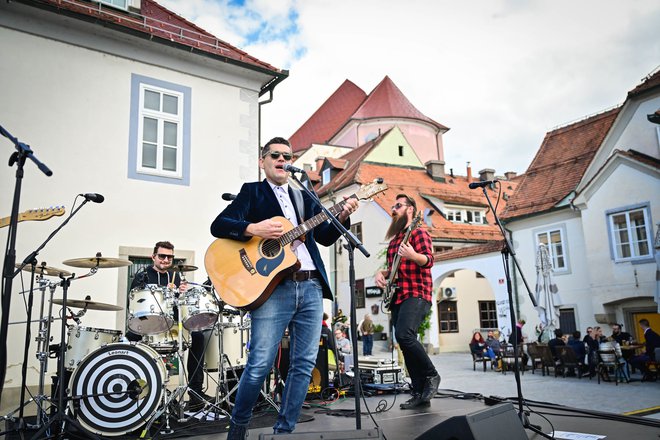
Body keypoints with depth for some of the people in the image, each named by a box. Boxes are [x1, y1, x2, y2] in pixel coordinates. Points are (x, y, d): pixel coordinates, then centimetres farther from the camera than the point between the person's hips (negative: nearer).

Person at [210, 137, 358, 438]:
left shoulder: (305, 197, 22)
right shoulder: (252, 191, 10)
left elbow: (325, 237, 16)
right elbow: (218, 225, -3)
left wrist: (342, 217, -2)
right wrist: (254, 229, -19)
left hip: (311, 287, 5)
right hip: (272, 286, -5)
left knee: (305, 363, 4)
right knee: (260, 365, -7)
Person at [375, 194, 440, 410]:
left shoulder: (418, 232, -1)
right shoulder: (393, 240, 22)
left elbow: (429, 260, -14)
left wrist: (413, 255, -33)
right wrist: (381, 273, 9)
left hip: (417, 295, -8)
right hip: (398, 297, 8)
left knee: (404, 335, -26)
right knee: (405, 343, 3)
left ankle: (431, 375, -5)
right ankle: (419, 394, 10)